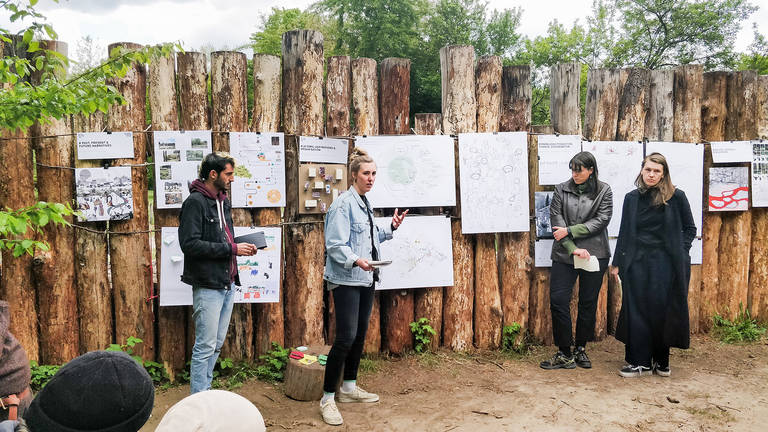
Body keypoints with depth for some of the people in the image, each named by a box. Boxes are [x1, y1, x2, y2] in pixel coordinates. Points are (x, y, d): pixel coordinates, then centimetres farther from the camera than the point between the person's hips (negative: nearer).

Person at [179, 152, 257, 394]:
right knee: (205, 346, -3)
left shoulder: (223, 201, 15)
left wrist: (241, 246, 3)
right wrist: (232, 249, -20)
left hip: (227, 284, 9)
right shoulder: (195, 202, -12)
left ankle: (205, 391, 27)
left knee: (217, 344, 15)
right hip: (208, 285, -9)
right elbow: (190, 244, -21)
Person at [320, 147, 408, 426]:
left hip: (366, 278, 9)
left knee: (360, 334, 14)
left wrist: (391, 228, 10)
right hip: (346, 280, -9)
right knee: (346, 337, -10)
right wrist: (356, 260, -34)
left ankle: (349, 387, 29)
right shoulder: (344, 204, -14)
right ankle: (328, 398, 3)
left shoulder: (365, 204, 12)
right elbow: (335, 245, -20)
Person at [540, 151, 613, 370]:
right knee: (558, 300, -6)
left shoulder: (604, 191, 4)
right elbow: (556, 221, -3)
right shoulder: (561, 190, 5)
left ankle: (580, 349, 23)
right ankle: (564, 354, 5)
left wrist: (569, 231, -12)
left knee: (588, 303, 7)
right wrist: (573, 248, -12)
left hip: (594, 254, 0)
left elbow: (601, 221, -6)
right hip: (564, 254, 1)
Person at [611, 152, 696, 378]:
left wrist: (680, 253, -4)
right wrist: (618, 263, 6)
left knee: (662, 311, 2)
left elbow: (690, 228, 8)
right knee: (637, 311, 2)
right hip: (636, 263, 2)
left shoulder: (676, 197, 0)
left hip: (665, 264, -2)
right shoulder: (632, 198, 7)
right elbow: (624, 232, 9)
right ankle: (639, 362, 9)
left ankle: (661, 360, 18)